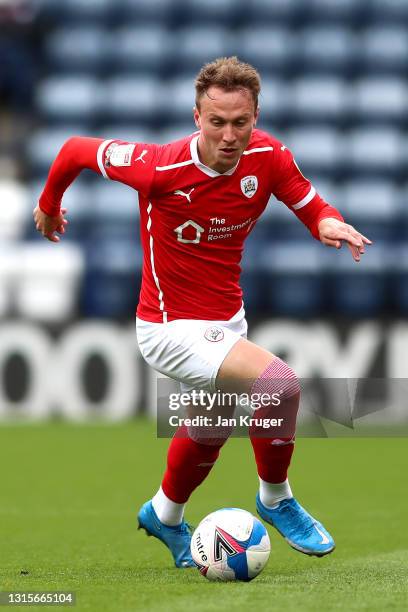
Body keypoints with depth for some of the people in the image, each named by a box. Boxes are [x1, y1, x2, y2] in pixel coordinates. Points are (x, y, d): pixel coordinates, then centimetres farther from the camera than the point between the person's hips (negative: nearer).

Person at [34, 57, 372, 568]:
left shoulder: (267, 156, -16)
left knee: (210, 432, 29)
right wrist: (49, 205, 6)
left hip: (228, 322, 7)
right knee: (280, 384, -27)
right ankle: (275, 500, -2)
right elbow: (75, 150, -13)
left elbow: (311, 207, -2)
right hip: (174, 329, -7)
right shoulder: (160, 167, -27)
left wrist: (328, 223, -27)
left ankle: (164, 516, 58)